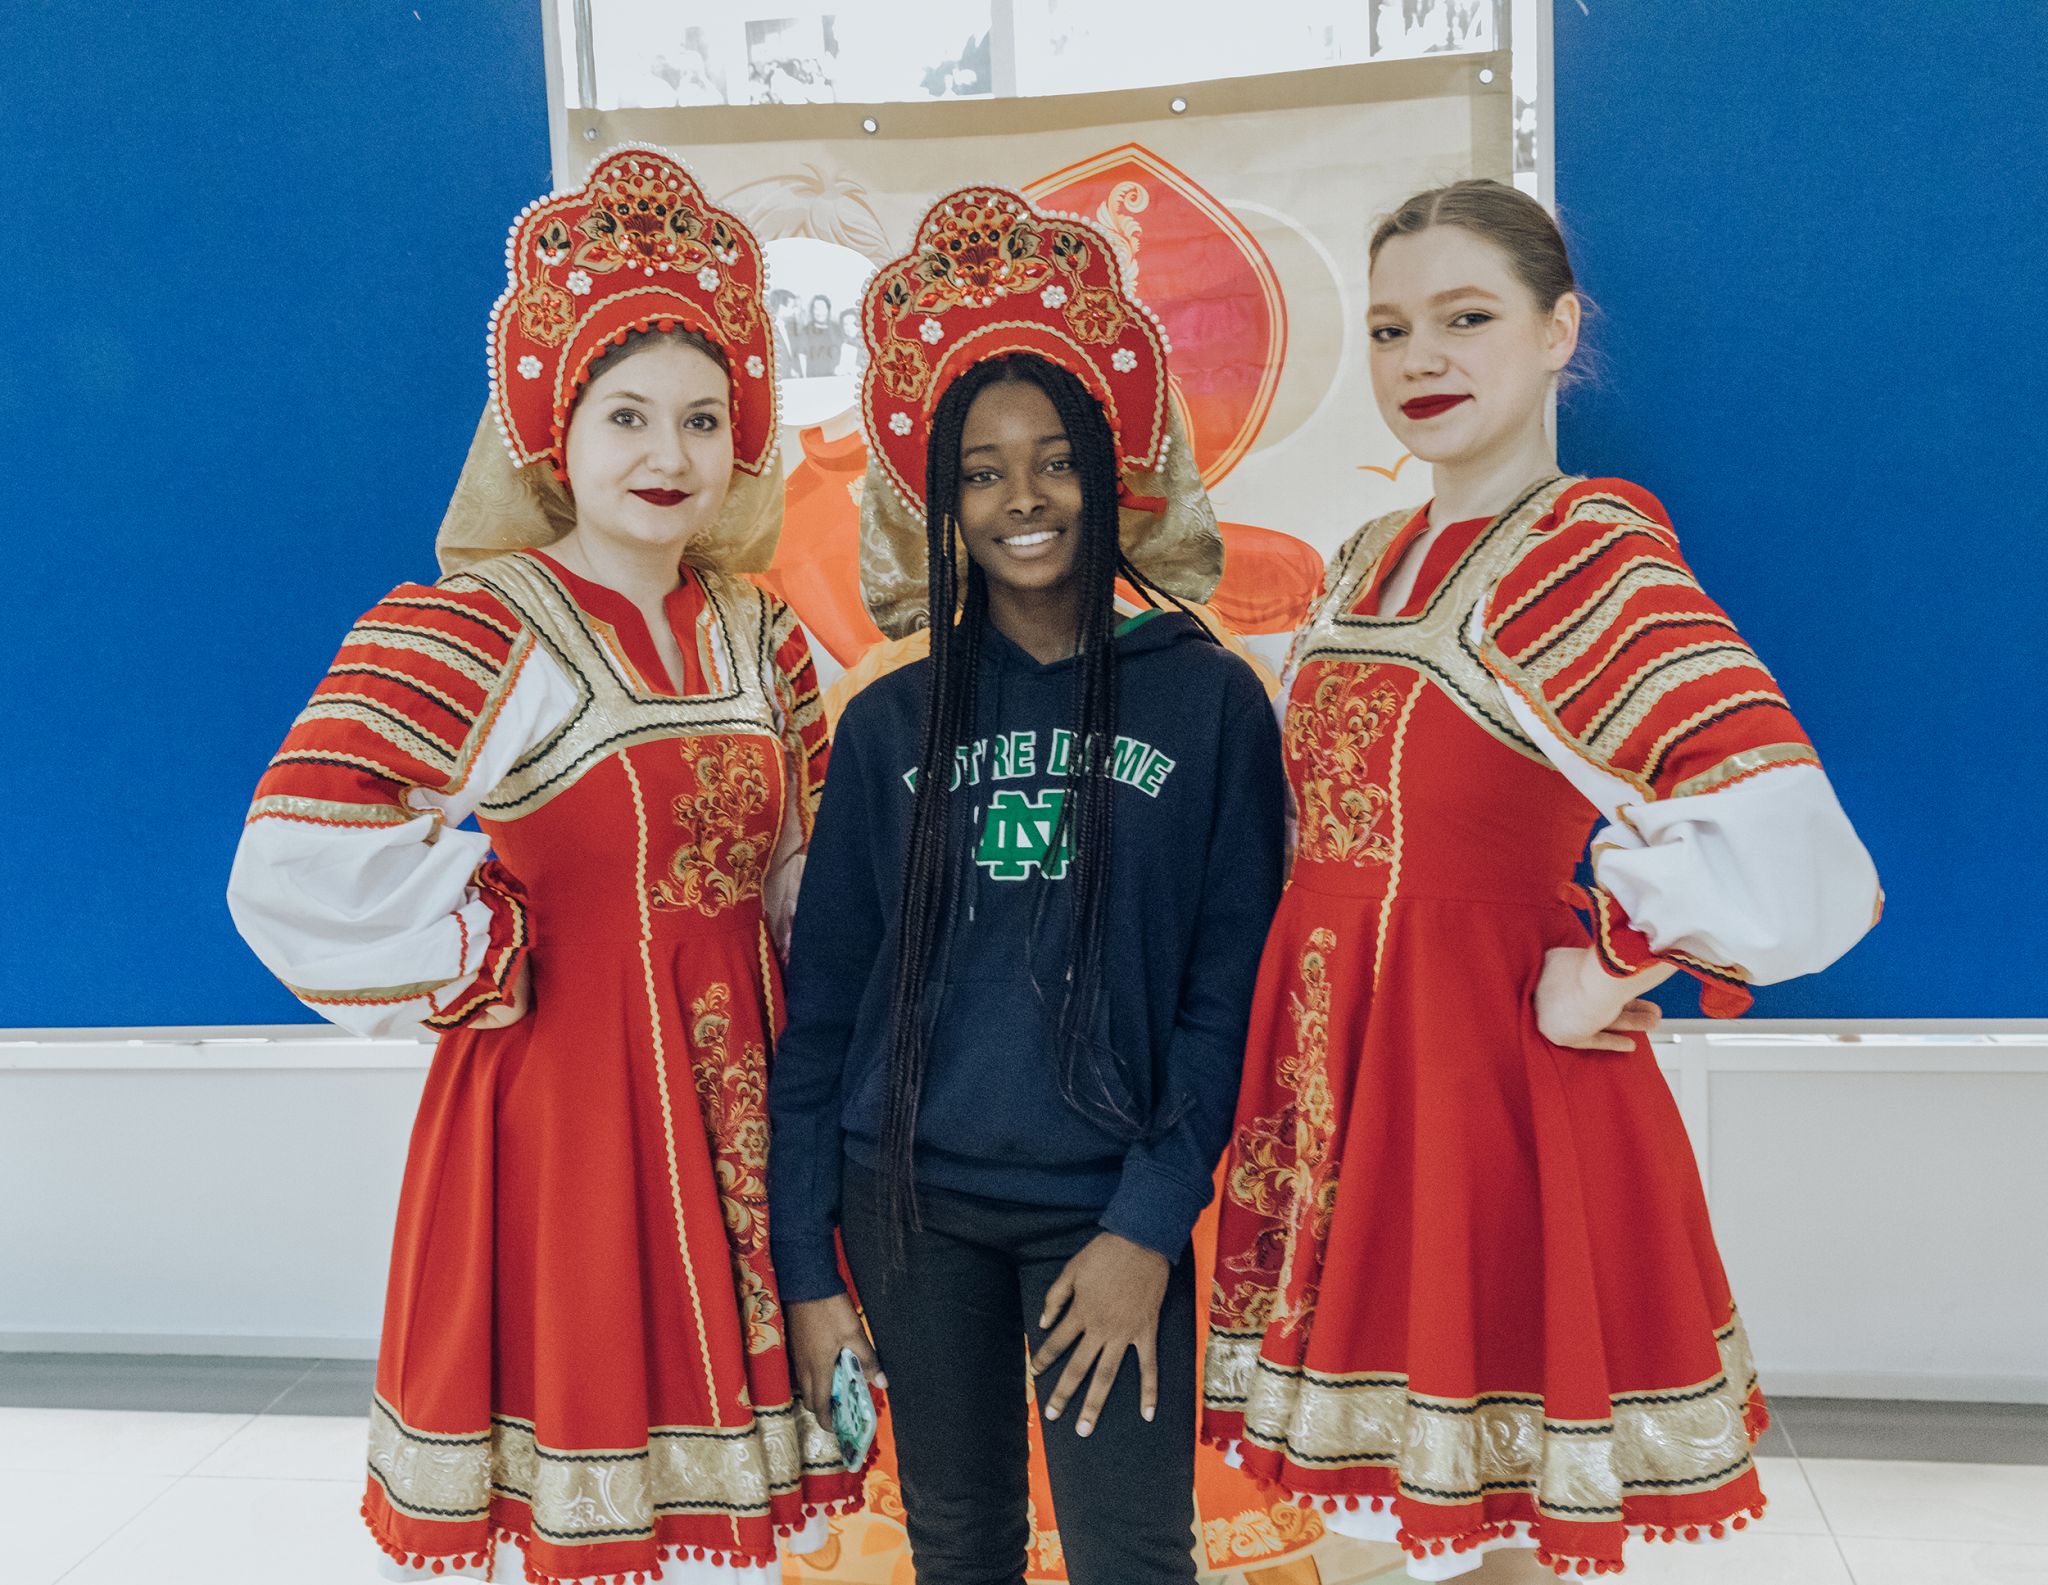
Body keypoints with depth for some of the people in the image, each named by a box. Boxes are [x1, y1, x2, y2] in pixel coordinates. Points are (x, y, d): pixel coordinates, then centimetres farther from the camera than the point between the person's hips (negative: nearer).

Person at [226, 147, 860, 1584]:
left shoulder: (762, 642, 7)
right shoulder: (467, 633, -12)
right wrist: (487, 966, -13)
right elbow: (295, 874, -23)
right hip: (558, 1104, -5)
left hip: (737, 1109, 5)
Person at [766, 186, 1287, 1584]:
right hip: (912, 1207, 2)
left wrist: (1151, 1225, -11)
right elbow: (824, 999, 4)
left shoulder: (1206, 701, -2)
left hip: (1108, 1208, -2)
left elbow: (1231, 986, -4)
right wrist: (808, 1264, 2)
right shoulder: (892, 724, 3)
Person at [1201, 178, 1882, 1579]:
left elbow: (1772, 838, -28)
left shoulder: (1591, 554, -14)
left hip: (1489, 1062, -7)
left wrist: (1600, 979, -18)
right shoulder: (1366, 566, 9)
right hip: (1330, 1051, 7)